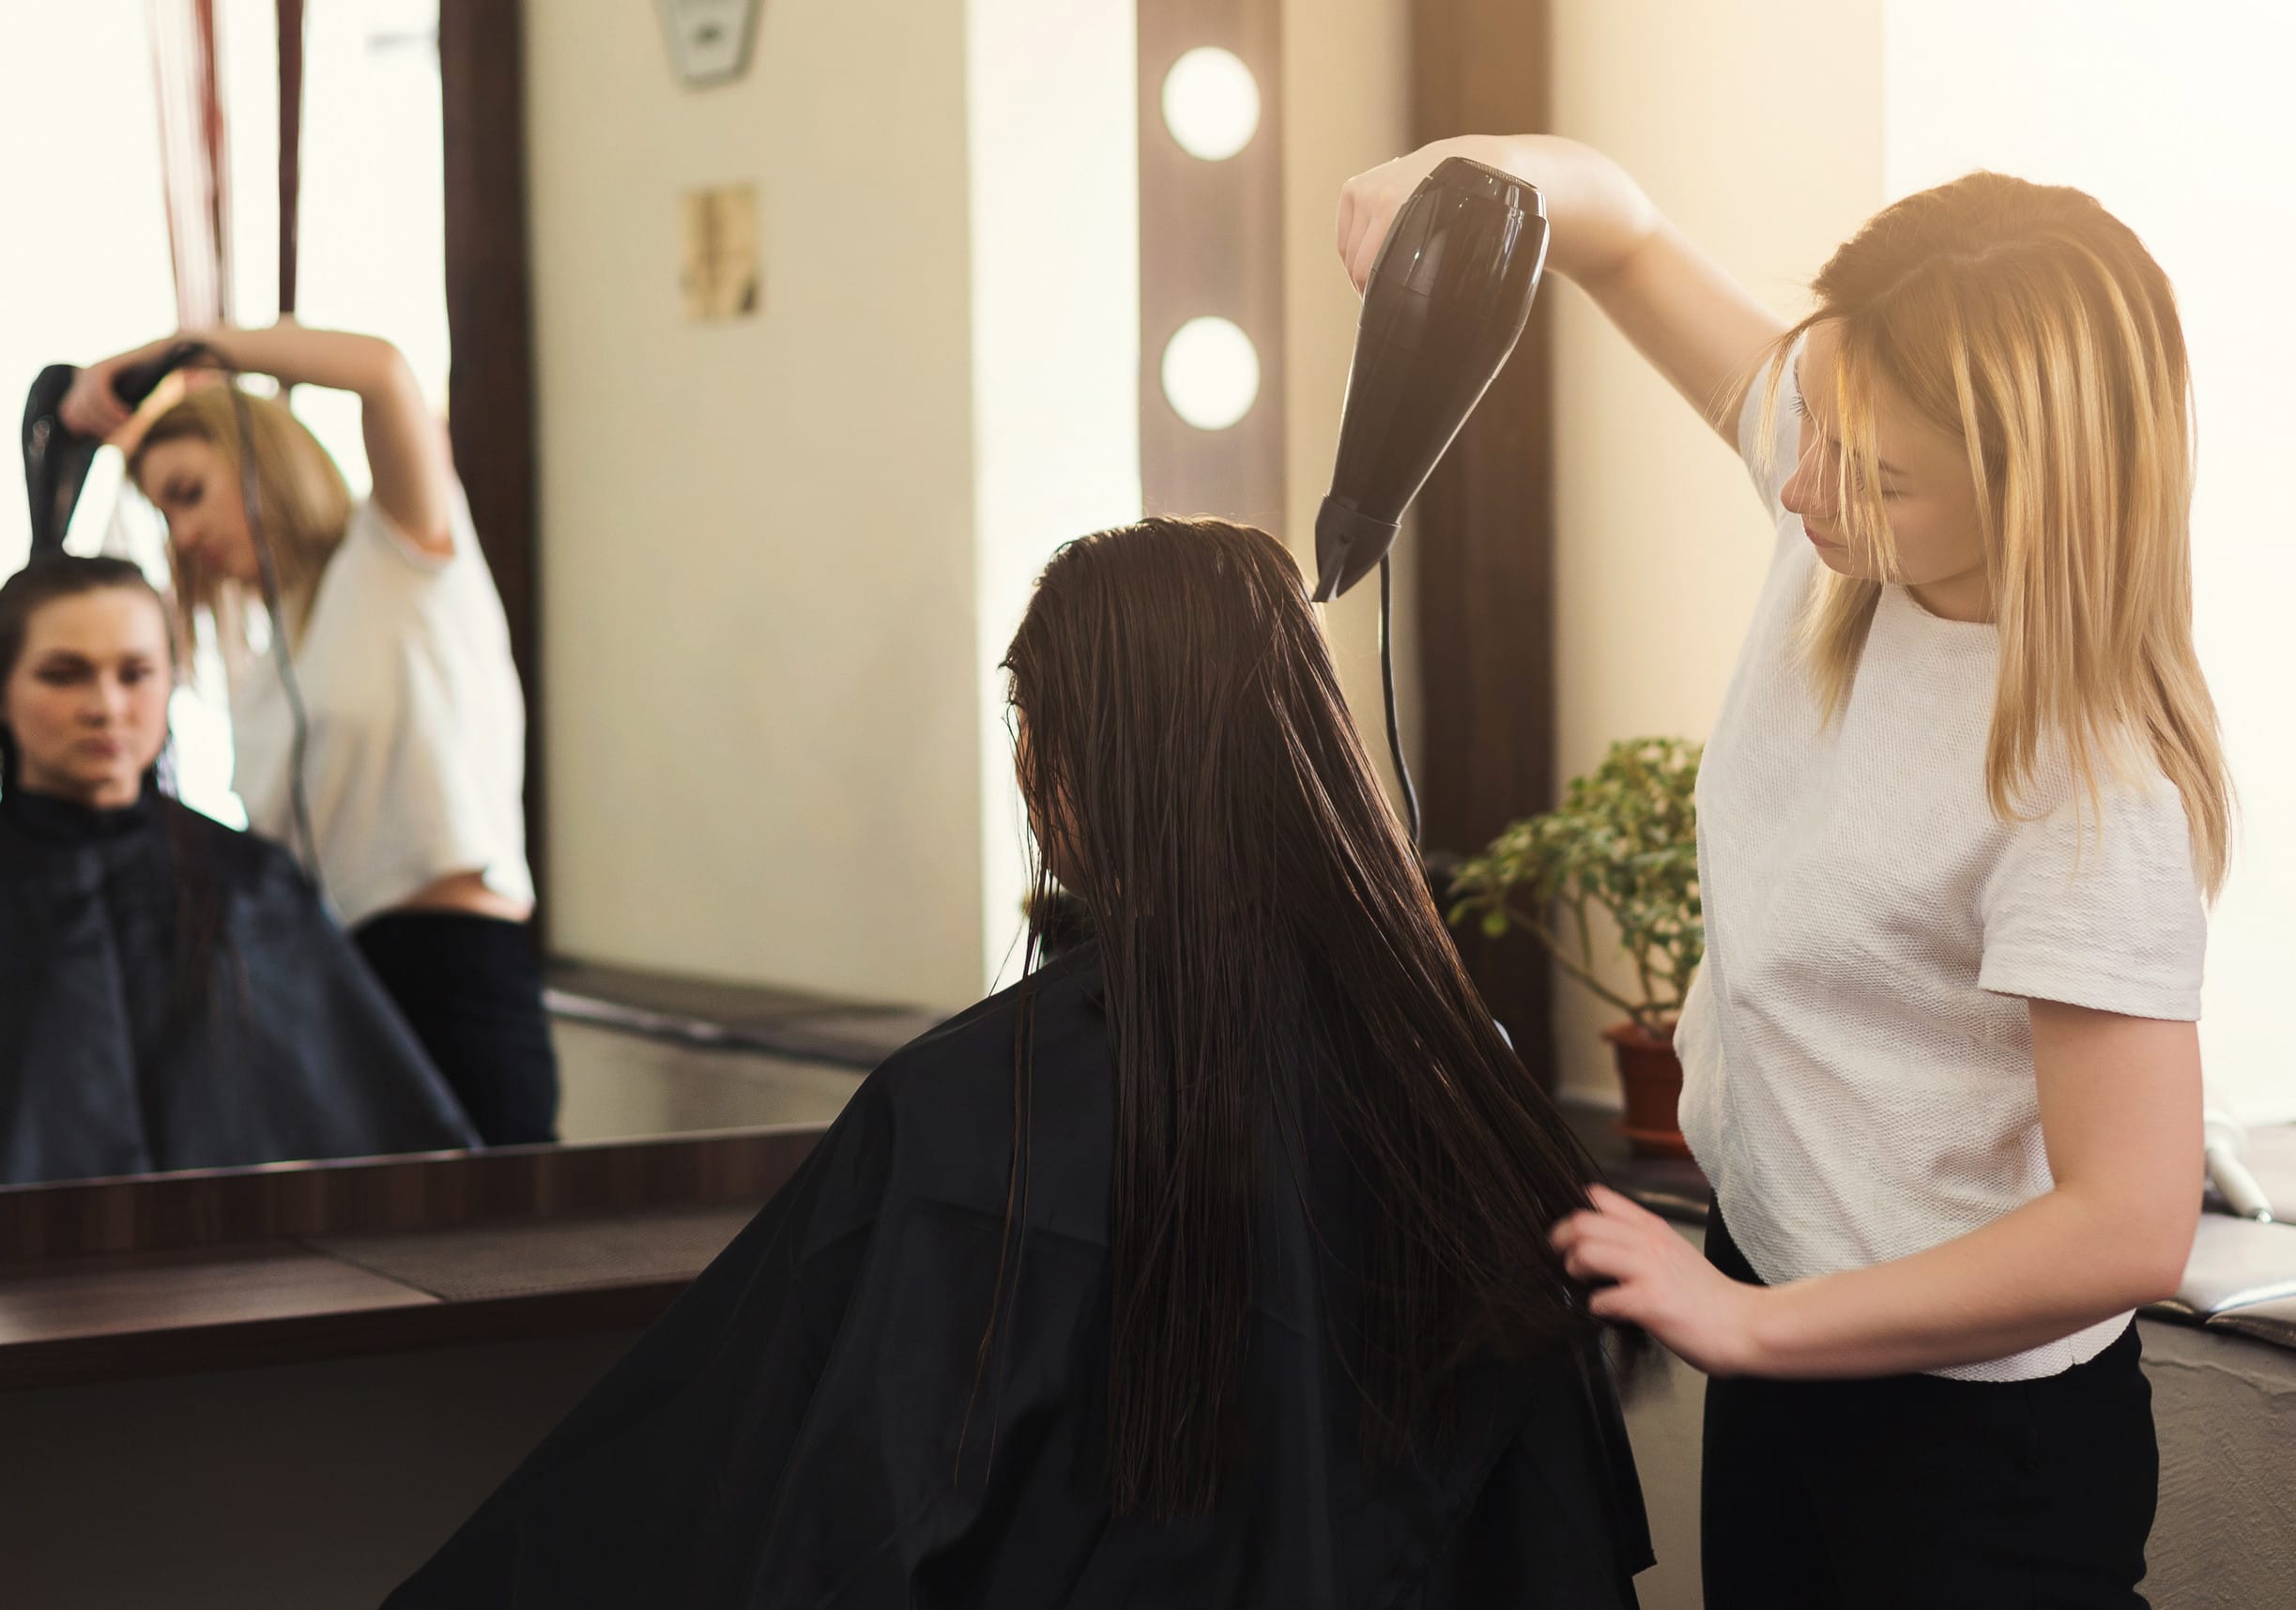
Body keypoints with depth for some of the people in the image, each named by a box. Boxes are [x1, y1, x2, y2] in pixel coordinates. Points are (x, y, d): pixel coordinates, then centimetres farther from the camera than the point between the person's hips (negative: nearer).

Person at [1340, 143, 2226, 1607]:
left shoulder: (2096, 787, -30)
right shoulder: (1866, 460, -10)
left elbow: (2127, 1234, -31)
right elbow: (1621, 227, 3)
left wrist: (1750, 1323, -23)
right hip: (1781, 1325, 8)